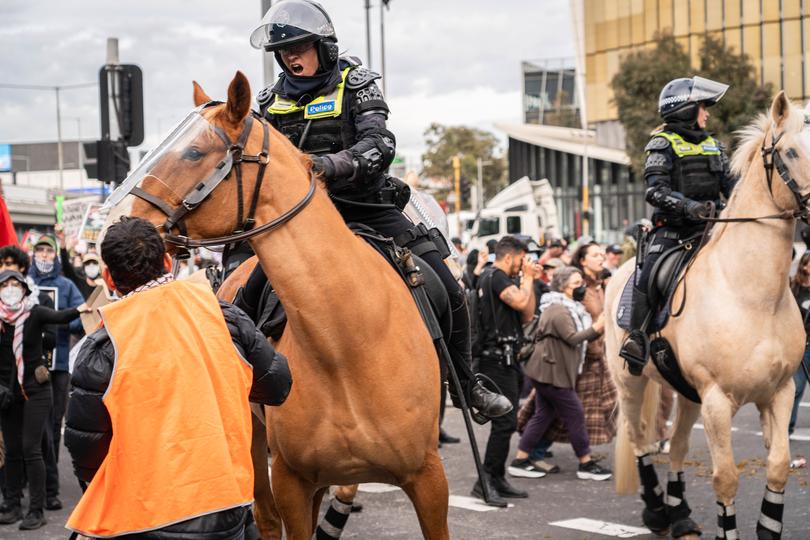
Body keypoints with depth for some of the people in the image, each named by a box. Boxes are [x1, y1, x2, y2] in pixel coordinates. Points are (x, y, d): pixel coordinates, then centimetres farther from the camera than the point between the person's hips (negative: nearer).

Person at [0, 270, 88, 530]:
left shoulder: (34, 313, -9)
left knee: (30, 448, -7)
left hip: (35, 389, -3)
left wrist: (79, 310, -48)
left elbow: (58, 317, -28)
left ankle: (37, 509, -1)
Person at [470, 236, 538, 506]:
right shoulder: (496, 276, -10)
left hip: (504, 359, 11)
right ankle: (485, 481, -13)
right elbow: (521, 301, -26)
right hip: (498, 359, -11)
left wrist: (529, 279, 11)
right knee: (505, 422, -13)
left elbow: (527, 315, 19)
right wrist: (527, 277, -9)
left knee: (506, 422, 14)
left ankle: (498, 478, 19)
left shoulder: (492, 277, 21)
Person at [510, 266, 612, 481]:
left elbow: (578, 336, 17)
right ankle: (585, 464, 2)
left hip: (547, 371, 11)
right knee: (575, 414, -5)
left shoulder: (570, 308, 17)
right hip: (552, 372, -11)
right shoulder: (558, 310, -17)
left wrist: (598, 327, 2)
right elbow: (572, 338, -23)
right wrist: (596, 328, -24)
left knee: (543, 414, 11)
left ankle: (521, 460, 12)